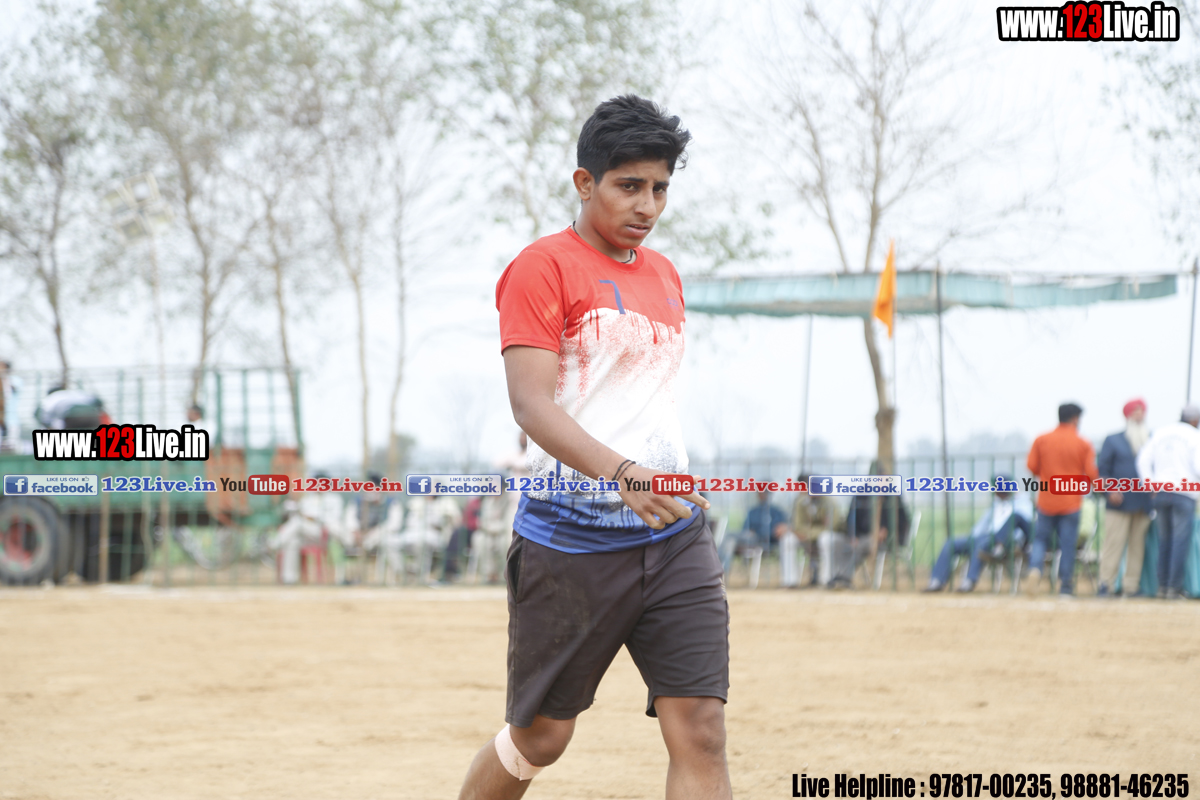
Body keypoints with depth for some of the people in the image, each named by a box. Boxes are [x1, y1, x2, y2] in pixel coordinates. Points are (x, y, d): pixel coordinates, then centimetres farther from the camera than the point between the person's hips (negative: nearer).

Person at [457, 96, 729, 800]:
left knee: (701, 732, -8)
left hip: (673, 538, 6)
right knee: (541, 736, 6)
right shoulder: (543, 267, -6)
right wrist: (622, 473, -32)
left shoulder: (665, 276, 17)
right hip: (570, 540, -5)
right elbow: (531, 404, -18)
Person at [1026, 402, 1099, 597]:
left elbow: (1031, 466, -1)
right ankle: (1065, 586, 6)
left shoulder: (1041, 440, 0)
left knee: (1041, 538, 13)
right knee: (1067, 544, 4)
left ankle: (1035, 569, -14)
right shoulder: (1083, 444, -6)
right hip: (1071, 501, -2)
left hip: (1046, 499, 2)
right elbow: (1091, 473, -10)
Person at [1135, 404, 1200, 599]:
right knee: (1181, 540, -3)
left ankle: (1162, 585, 11)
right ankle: (1174, 587, -7)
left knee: (1164, 539, 13)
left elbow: (1143, 460, 5)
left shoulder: (1160, 434, 11)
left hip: (1161, 492, 5)